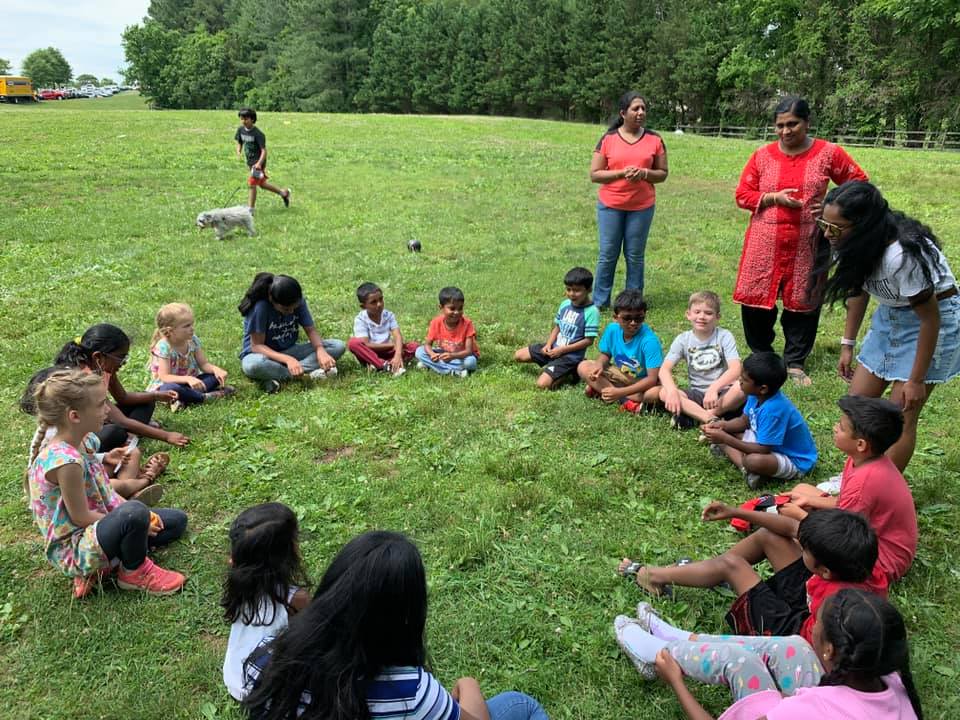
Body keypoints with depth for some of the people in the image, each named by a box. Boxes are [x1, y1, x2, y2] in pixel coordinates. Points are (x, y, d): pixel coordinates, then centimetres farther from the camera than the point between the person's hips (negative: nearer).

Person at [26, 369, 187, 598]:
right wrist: (135, 521, -13)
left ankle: (96, 569, 6)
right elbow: (81, 517, -23)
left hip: (93, 526, 10)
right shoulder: (64, 460, -30)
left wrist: (141, 518, -4)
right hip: (73, 550, -10)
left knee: (176, 520, 14)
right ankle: (134, 573, -5)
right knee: (134, 513, -37)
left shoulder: (86, 441, -2)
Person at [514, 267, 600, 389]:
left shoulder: (591, 311, -19)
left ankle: (570, 373, 3)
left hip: (570, 355, -8)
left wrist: (562, 350, -17)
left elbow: (589, 340, -18)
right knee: (518, 356, 7)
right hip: (554, 348, 8)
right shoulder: (565, 304, 2)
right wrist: (549, 344, -5)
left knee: (543, 384, -23)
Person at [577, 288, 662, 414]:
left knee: (659, 392, -37)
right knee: (583, 367, -14)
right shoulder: (612, 329, -14)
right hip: (620, 375, 5)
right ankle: (626, 400, -23)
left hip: (642, 382, -4)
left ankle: (600, 388, -25)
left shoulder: (649, 340, -28)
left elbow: (652, 379, -30)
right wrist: (599, 365, -21)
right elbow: (605, 354, 4)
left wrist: (620, 392, -37)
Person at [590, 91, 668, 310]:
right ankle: (600, 302, 14)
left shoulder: (654, 140, 3)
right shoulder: (608, 139, -1)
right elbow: (594, 174, -3)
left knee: (635, 256, 6)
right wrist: (622, 172, -17)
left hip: (642, 207, 1)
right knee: (608, 255, 4)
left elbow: (663, 174, 7)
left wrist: (645, 173, -14)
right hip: (610, 206, -1)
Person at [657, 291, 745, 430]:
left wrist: (714, 388, -37)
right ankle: (712, 419, -33)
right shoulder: (683, 339, -2)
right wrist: (672, 391, -35)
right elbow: (665, 369, -14)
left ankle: (693, 417, -27)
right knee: (664, 392, -25)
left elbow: (735, 369, -20)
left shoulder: (724, 336, -7)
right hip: (696, 394, 2)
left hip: (722, 393, -1)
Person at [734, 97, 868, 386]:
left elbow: (858, 181, 10)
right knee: (756, 299, 2)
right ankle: (760, 355, 25)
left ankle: (795, 363, 21)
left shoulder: (828, 153, 0)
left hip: (806, 244, 0)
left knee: (804, 302, 6)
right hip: (764, 243, 1)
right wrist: (773, 197, -13)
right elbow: (742, 195, 3)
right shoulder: (762, 156, 2)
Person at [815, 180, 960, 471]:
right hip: (891, 314, 7)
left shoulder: (902, 255, -34)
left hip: (935, 318, -7)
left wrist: (916, 381, -19)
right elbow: (859, 289, 5)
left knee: (901, 417, -5)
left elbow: (930, 317, -25)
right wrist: (847, 344, 6)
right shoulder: (857, 244, -13)